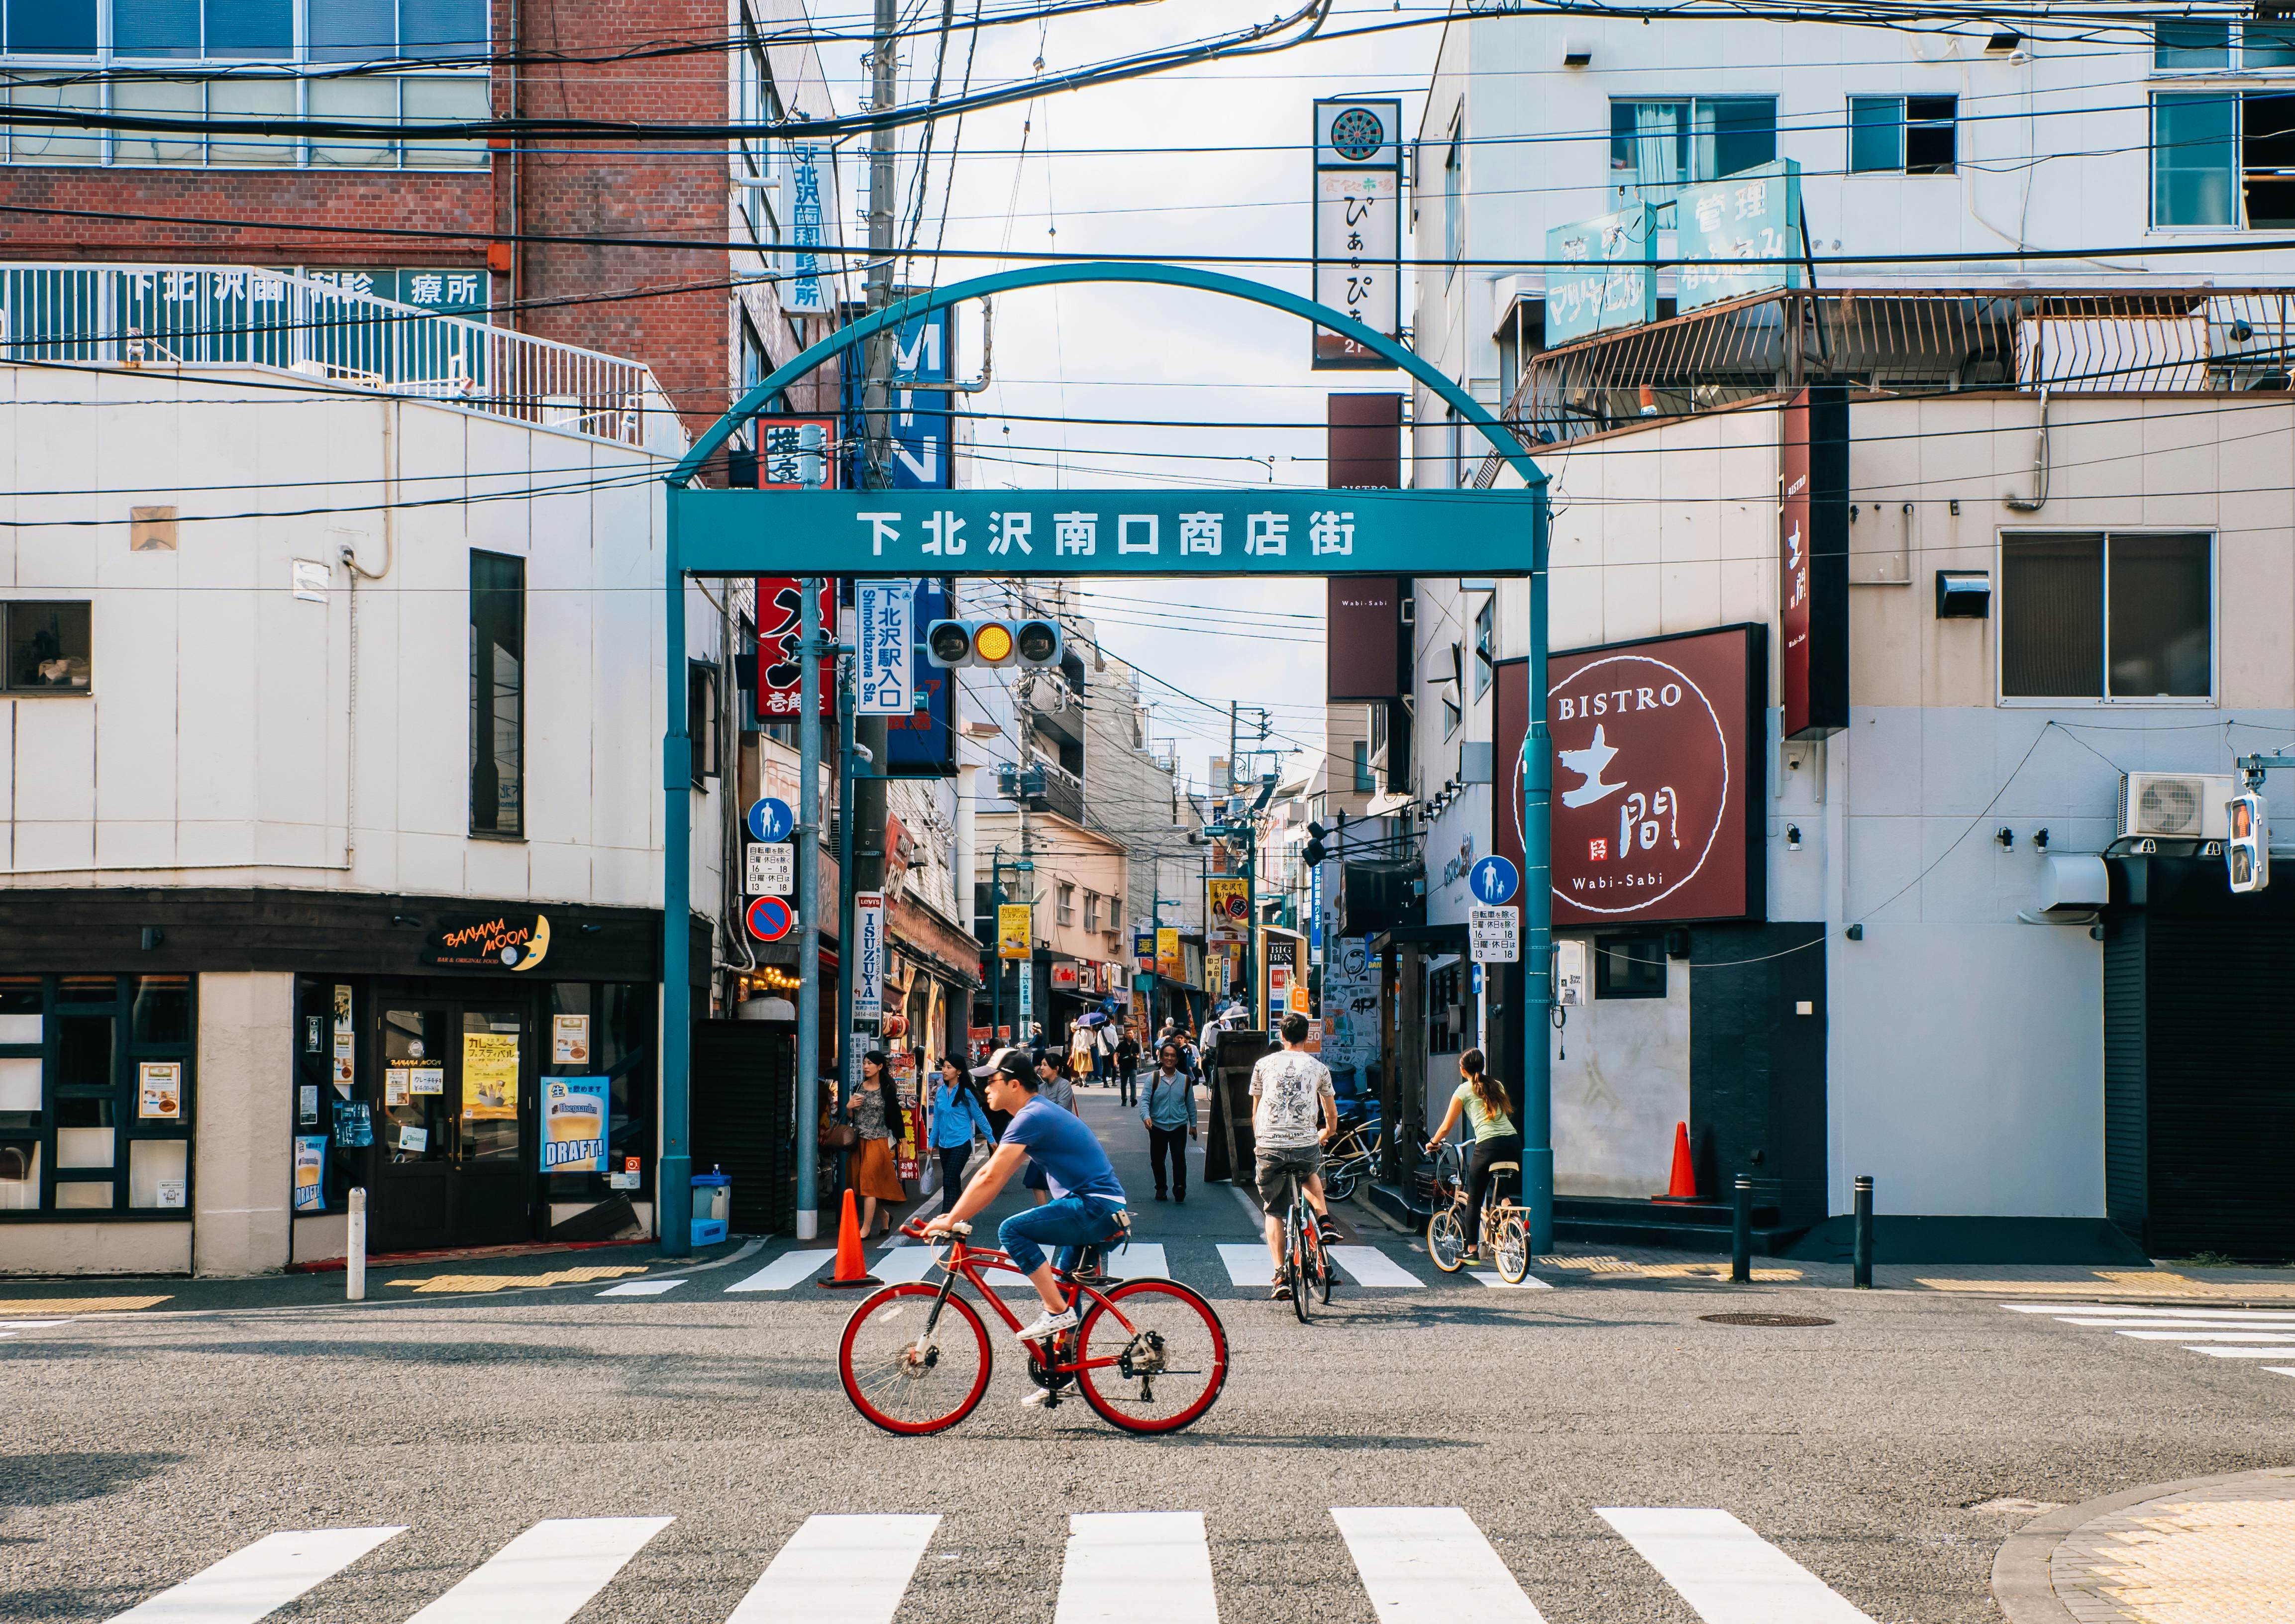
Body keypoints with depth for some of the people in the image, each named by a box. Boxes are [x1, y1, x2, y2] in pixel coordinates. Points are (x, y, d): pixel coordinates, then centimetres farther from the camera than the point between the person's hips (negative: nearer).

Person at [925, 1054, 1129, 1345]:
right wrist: (956, 1216, 13)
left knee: (1012, 1230, -18)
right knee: (1066, 1287, 22)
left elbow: (990, 1178, -19)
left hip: (1094, 1208, -11)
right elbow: (995, 1177, 19)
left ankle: (1057, 1312, -16)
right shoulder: (1040, 1112, 19)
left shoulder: (1032, 1117, -14)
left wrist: (951, 1220, -14)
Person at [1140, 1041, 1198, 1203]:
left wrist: (1193, 1124, 17)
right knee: (1157, 1160, 8)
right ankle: (1160, 1188, 25)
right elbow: (1145, 1100, -7)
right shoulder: (1153, 1079, -1)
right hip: (1158, 1126, 0)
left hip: (1179, 1126, 0)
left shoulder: (1185, 1080, 6)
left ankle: (1180, 1188, -17)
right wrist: (1146, 1117, -25)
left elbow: (1191, 1104, 16)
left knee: (1179, 1157, -14)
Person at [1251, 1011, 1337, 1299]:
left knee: (1273, 1211, 13)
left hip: (1269, 1146, -1)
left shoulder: (1264, 1065, 10)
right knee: (1311, 1173, 37)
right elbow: (1332, 1116, 21)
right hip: (1306, 1145, 1)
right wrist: (1322, 1135, 42)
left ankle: (1281, 1275, 1)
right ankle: (1323, 1218, 13)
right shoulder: (1318, 1068, 11)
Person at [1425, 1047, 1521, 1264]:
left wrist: (1433, 1143, 29)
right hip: (1513, 1141, 5)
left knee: (1474, 1199, 7)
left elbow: (1446, 1127, 11)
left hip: (1488, 1145, -5)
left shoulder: (1464, 1091, 7)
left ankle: (1472, 1250, 7)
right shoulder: (1497, 1086, 20)